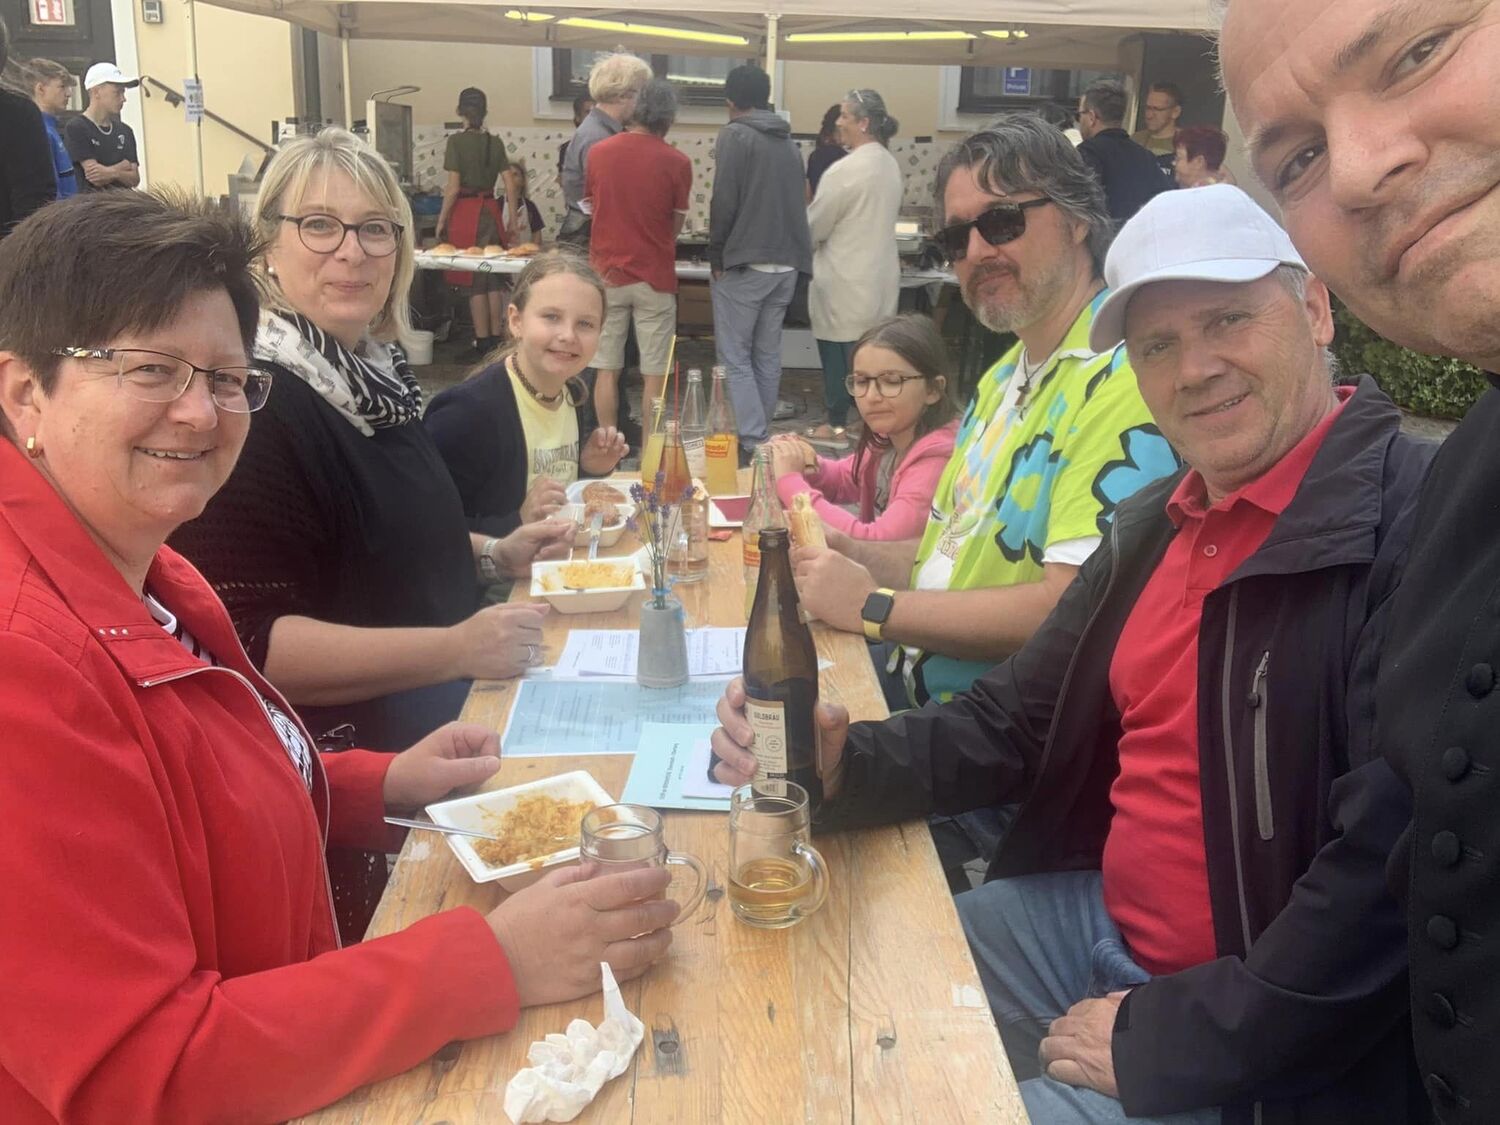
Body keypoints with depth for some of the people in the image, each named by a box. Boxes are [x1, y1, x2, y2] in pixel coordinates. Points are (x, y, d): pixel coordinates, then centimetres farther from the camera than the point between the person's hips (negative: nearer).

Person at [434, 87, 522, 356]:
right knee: (494, 279, 11)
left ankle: (482, 342, 4)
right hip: (491, 212, 4)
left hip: (465, 212, -4)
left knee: (474, 282, 2)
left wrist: (441, 221, -3)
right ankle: (496, 338, 15)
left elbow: (453, 187, -11)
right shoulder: (495, 142, 5)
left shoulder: (457, 141, -7)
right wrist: (513, 222, 9)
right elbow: (511, 185, 3)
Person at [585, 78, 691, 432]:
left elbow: (591, 208, 10)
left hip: (607, 274, 2)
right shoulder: (677, 162, -8)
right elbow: (676, 226, 0)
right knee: (654, 374, 5)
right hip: (655, 278, -2)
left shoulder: (598, 152, -2)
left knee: (607, 369, 9)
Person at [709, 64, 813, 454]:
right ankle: (762, 436, 18)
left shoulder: (735, 134, -5)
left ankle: (752, 443, -7)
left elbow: (724, 202, -11)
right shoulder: (788, 141, 16)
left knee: (735, 358, -1)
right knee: (767, 356, 13)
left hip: (745, 263, -7)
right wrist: (788, 252, 17)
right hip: (786, 264, 7)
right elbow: (795, 202, 16)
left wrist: (717, 257, -2)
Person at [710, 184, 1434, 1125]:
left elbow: (1394, 870, -26)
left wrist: (1169, 1040, -18)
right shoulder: (1156, 524, 7)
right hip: (1095, 917, 7)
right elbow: (1017, 722, 9)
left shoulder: (1416, 519, -20)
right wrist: (841, 763, -9)